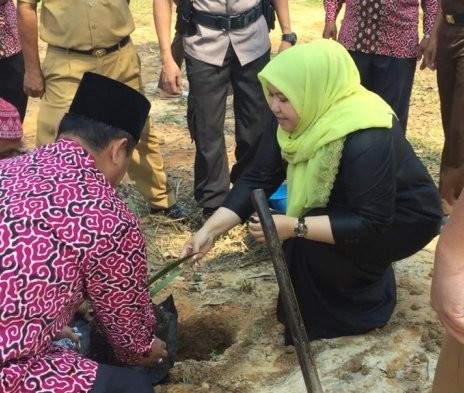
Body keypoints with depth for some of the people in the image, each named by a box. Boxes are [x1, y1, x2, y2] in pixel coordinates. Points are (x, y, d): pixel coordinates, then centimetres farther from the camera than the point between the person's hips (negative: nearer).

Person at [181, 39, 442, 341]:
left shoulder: (366, 139, -37)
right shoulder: (292, 119, -15)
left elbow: (372, 222, -33)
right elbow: (259, 179, -12)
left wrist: (296, 228, -37)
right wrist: (210, 230, -20)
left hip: (404, 217, -7)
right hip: (352, 207, 8)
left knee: (311, 246, -23)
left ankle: (367, 306, 2)